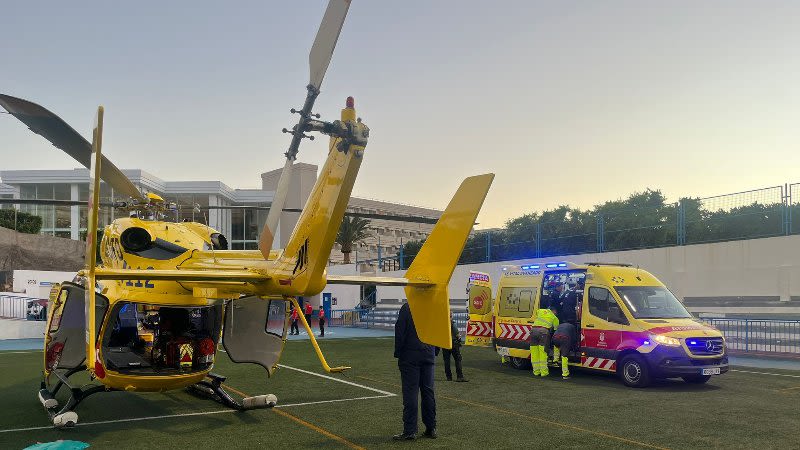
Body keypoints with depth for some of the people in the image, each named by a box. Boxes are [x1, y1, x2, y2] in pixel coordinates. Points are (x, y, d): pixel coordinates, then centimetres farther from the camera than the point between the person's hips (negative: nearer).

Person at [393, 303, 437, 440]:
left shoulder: (407, 308, -11)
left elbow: (400, 332, -11)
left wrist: (398, 353, -2)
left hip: (410, 356, -5)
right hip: (428, 355, 5)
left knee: (410, 393, -3)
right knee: (428, 391, 11)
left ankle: (409, 431, -1)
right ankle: (431, 428, 18)